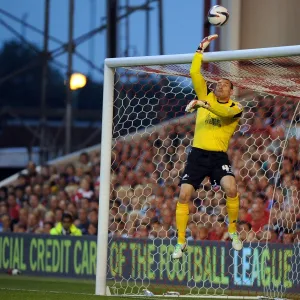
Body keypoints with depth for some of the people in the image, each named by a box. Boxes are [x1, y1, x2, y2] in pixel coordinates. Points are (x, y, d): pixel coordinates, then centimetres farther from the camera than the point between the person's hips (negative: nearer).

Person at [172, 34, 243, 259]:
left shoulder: (236, 108, 1)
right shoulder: (206, 97, 11)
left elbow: (224, 112, -22)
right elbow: (194, 73, 4)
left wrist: (202, 104, -31)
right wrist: (201, 49, 2)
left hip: (219, 156, -3)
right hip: (198, 154, 3)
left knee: (231, 188, -26)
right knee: (184, 195, -7)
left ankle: (233, 230, -5)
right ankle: (181, 242, 4)